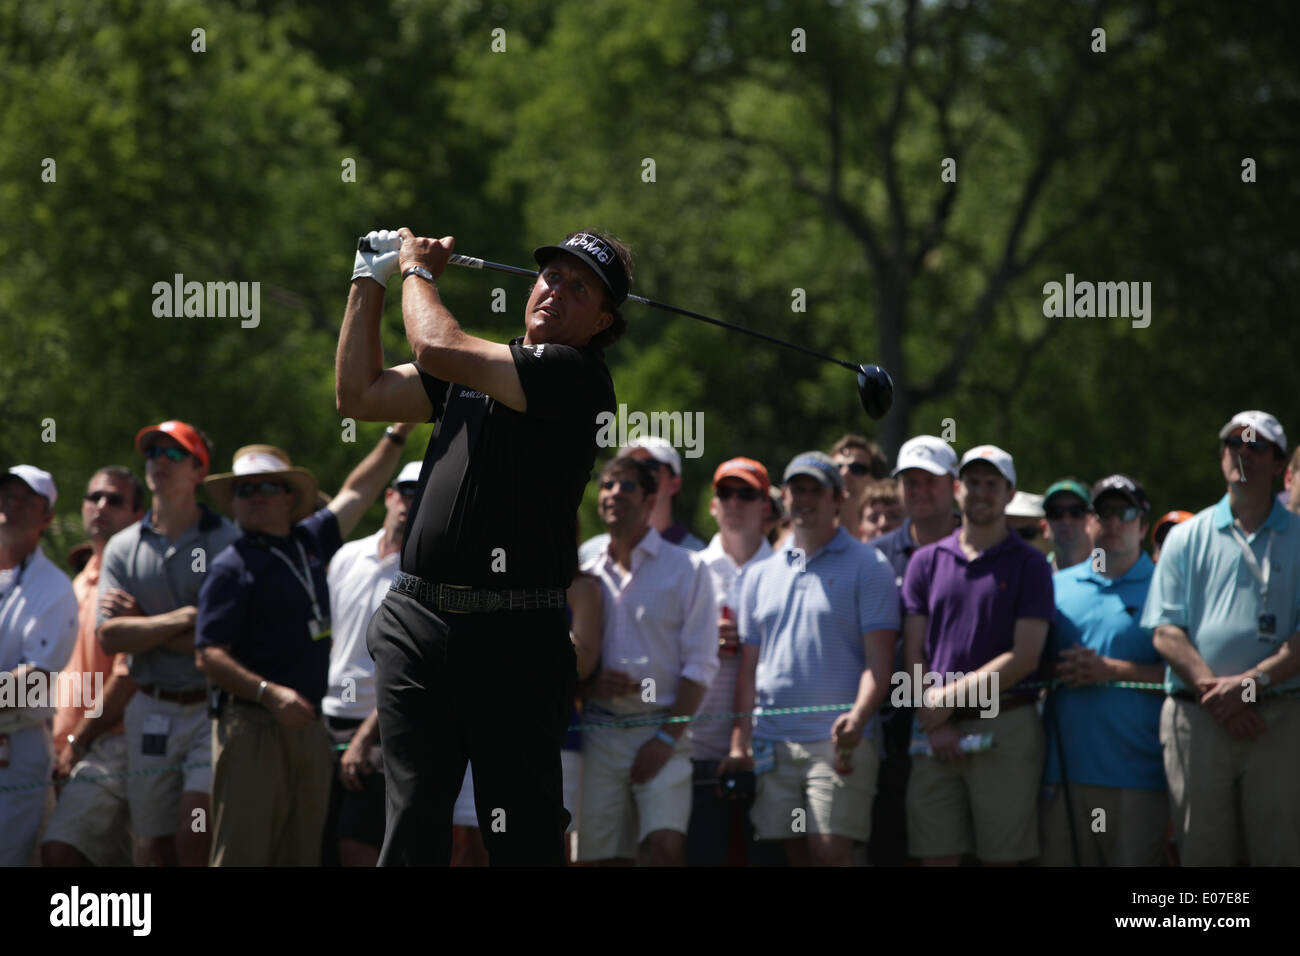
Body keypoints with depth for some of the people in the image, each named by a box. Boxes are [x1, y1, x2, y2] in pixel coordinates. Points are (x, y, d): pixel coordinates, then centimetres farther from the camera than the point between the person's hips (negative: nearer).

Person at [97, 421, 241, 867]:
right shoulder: (122, 548, 10)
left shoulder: (229, 542, -2)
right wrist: (183, 619, -12)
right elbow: (109, 636, -2)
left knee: (193, 839, -15)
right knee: (159, 844, 5)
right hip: (150, 711, 4)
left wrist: (143, 626, -8)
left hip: (212, 707, -4)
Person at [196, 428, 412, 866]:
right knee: (242, 855, -14)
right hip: (253, 727, -7)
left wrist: (398, 433, 35)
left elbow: (357, 492, 30)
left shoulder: (308, 543, 15)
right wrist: (270, 694, -23)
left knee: (301, 856, 5)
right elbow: (209, 655, -11)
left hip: (309, 728, 7)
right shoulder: (233, 566, -4)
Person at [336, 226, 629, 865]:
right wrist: (370, 282, 19)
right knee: (412, 830, 4)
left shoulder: (576, 377, -6)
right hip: (416, 625, 6)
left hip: (512, 643, -6)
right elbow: (359, 394, 22)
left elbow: (437, 347, -13)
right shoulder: (473, 370, 19)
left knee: (522, 837, -4)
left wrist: (417, 271, 5)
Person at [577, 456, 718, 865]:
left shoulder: (687, 570, 4)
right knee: (606, 855, 0)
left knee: (666, 846, -20)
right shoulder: (589, 575, 14)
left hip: (661, 730, -4)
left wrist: (667, 738, -10)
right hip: (599, 735, 4)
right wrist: (589, 682, -7)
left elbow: (700, 665, -2)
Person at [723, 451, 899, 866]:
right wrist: (739, 743, 9)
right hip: (774, 745, 5)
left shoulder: (867, 566, 2)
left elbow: (879, 659, -5)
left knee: (830, 849, -16)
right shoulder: (761, 575, 18)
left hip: (840, 742, -5)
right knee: (795, 853, 3)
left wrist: (857, 719, -22)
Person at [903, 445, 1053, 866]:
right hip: (936, 731, 3)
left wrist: (951, 696, -10)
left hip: (1004, 726, -3)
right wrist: (935, 723, -5)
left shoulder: (1029, 565, 4)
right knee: (935, 856, 0)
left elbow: (1024, 658, -5)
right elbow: (913, 654, 9)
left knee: (1000, 855, -2)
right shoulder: (927, 561, 14)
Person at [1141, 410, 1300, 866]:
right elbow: (1166, 631, 6)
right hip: (1196, 720, 1)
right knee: (1201, 852, -1)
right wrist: (1213, 689, -9)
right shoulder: (1185, 538, 15)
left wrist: (1252, 681, -14)